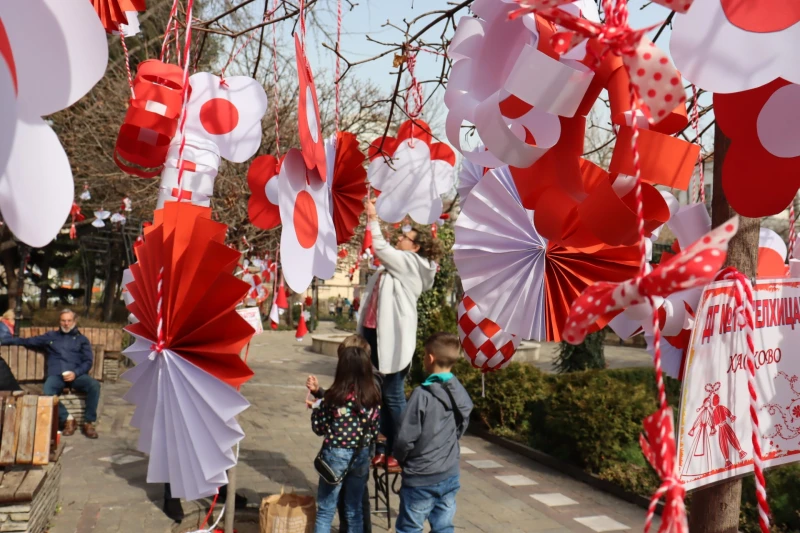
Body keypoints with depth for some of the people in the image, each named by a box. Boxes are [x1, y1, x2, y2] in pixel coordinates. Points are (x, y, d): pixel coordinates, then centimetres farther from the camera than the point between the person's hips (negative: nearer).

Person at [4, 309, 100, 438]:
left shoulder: (81, 339, 19)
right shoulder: (50, 336, 25)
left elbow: (88, 361, 9)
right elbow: (27, 341, 26)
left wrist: (75, 373, -9)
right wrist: (4, 341, 18)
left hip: (76, 374, 0)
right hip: (56, 375, 1)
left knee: (94, 385, -33)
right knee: (47, 393, -36)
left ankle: (88, 422, -23)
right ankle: (67, 419, -18)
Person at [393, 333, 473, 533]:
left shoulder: (422, 394, -21)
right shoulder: (460, 394, -2)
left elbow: (405, 438, -18)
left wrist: (400, 458, 1)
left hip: (421, 478, -6)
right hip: (450, 475, 6)